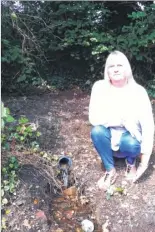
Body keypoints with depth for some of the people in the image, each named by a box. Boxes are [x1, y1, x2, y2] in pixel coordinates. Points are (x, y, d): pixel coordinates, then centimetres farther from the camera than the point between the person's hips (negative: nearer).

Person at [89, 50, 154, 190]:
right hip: (109, 138, 2)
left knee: (132, 143, -34)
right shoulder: (100, 87, -14)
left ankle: (131, 163, 3)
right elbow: (93, 118, -19)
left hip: (129, 137, -1)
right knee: (97, 131, -30)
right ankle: (111, 171, -9)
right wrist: (121, 119, -29)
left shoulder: (138, 91, -17)